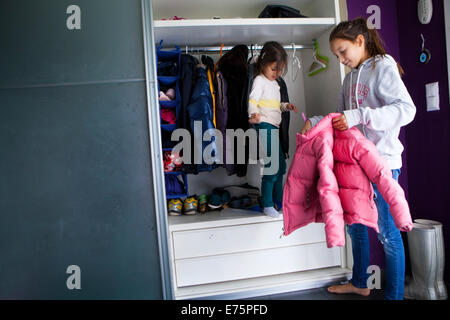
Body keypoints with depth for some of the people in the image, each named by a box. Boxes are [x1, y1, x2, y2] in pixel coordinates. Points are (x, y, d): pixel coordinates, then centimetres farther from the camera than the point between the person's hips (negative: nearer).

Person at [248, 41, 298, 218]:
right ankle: (267, 205, -4)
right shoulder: (259, 80, -6)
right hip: (264, 126, -10)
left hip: (274, 127, 10)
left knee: (281, 165, 14)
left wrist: (286, 106, 10)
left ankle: (279, 199, 27)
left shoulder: (274, 83, 21)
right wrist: (254, 115, -38)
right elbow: (252, 101, -18)